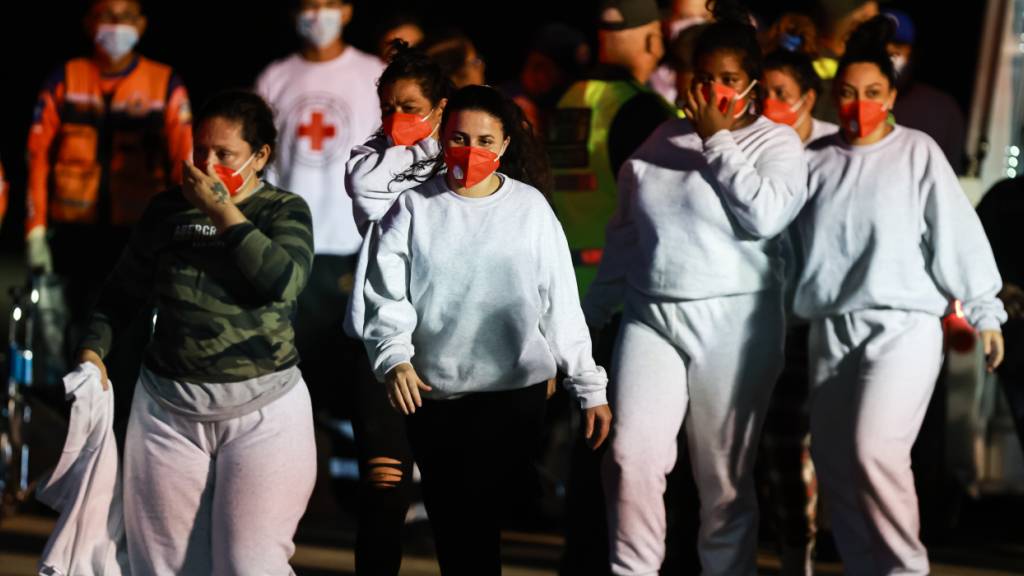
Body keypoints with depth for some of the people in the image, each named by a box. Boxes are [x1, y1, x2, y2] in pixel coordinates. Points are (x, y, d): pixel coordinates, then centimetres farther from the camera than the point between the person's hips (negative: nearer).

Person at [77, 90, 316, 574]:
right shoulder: (168, 209, 8)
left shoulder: (285, 212, 1)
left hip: (262, 411, -3)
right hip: (168, 407, 3)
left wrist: (222, 211, -16)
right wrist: (92, 351, 1)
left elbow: (283, 281, -18)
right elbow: (122, 292, 16)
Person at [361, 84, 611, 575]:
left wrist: (590, 389, 4)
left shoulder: (530, 209, 2)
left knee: (484, 515, -5)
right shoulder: (414, 209, 1)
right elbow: (387, 299, -3)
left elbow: (562, 306, 4)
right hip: (433, 396, 1)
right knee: (450, 521, 4)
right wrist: (395, 359, -22)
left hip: (516, 392, -1)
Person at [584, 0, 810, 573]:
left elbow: (764, 216, -18)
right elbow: (626, 233, 19)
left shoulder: (776, 144, 0)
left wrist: (716, 140, -12)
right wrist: (592, 311, 18)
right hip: (651, 316, 4)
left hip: (732, 322, -3)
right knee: (630, 456, -11)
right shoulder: (663, 140, 14)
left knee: (725, 474, 2)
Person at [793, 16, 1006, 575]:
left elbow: (956, 233, -2)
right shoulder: (815, 161, 9)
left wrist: (983, 312, -2)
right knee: (834, 465, 6)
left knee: (875, 448, -21)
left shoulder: (918, 152, -1)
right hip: (831, 329, 5)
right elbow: (786, 235, 14)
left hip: (902, 325, -5)